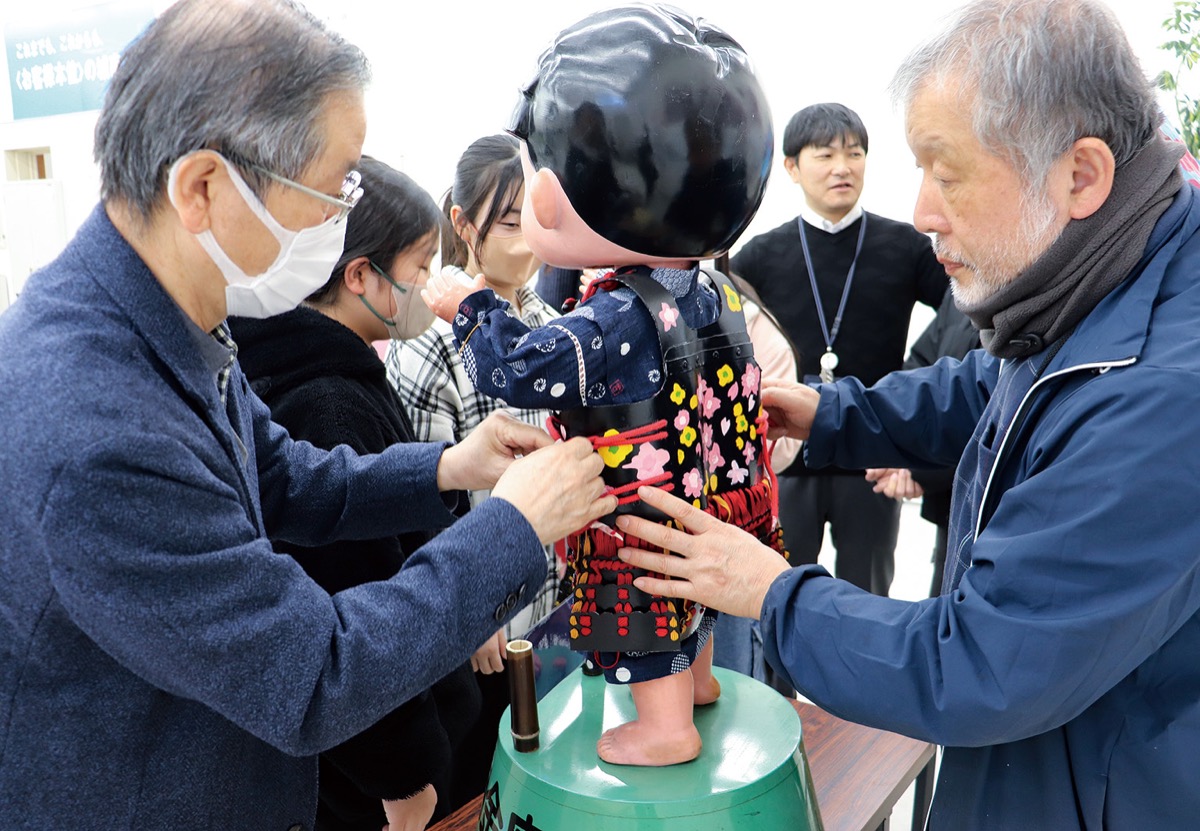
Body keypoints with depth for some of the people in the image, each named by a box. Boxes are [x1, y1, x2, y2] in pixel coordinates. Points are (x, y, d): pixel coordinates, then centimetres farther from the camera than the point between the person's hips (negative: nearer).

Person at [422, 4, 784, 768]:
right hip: (704, 504, 9)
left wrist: (472, 307, -12)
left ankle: (665, 727, 24)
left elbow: (519, 369, -30)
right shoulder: (713, 294, -2)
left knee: (643, 611, 9)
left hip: (641, 526, -9)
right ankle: (696, 678, 50)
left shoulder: (615, 321, -31)